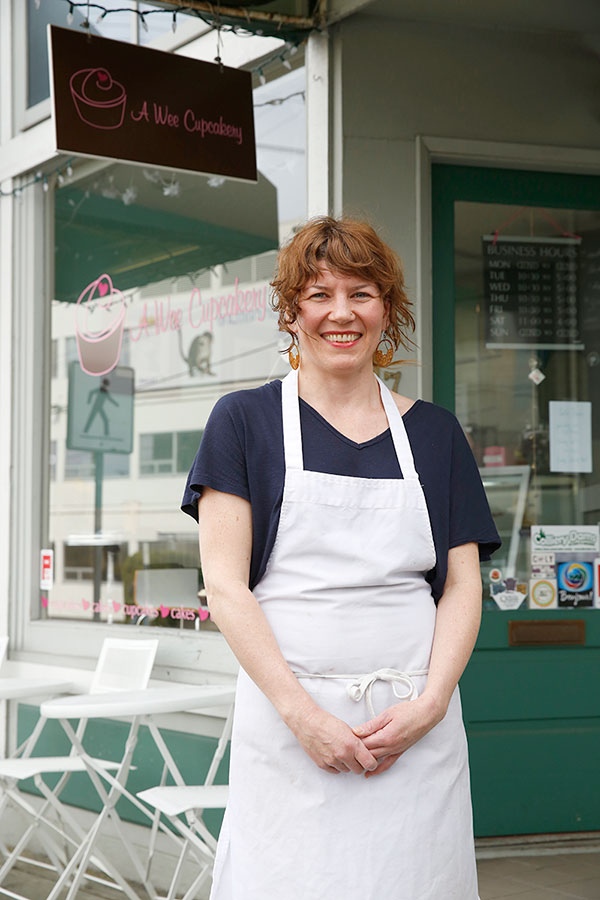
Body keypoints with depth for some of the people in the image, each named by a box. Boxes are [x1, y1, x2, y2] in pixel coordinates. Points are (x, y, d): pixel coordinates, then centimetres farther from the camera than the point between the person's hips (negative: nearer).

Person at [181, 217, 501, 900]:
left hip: (418, 726, 2)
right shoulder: (244, 421, 3)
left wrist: (430, 704, -7)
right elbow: (225, 586, -3)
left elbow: (462, 585, 9)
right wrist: (303, 715, -12)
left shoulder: (434, 432, 11)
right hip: (288, 720, -2)